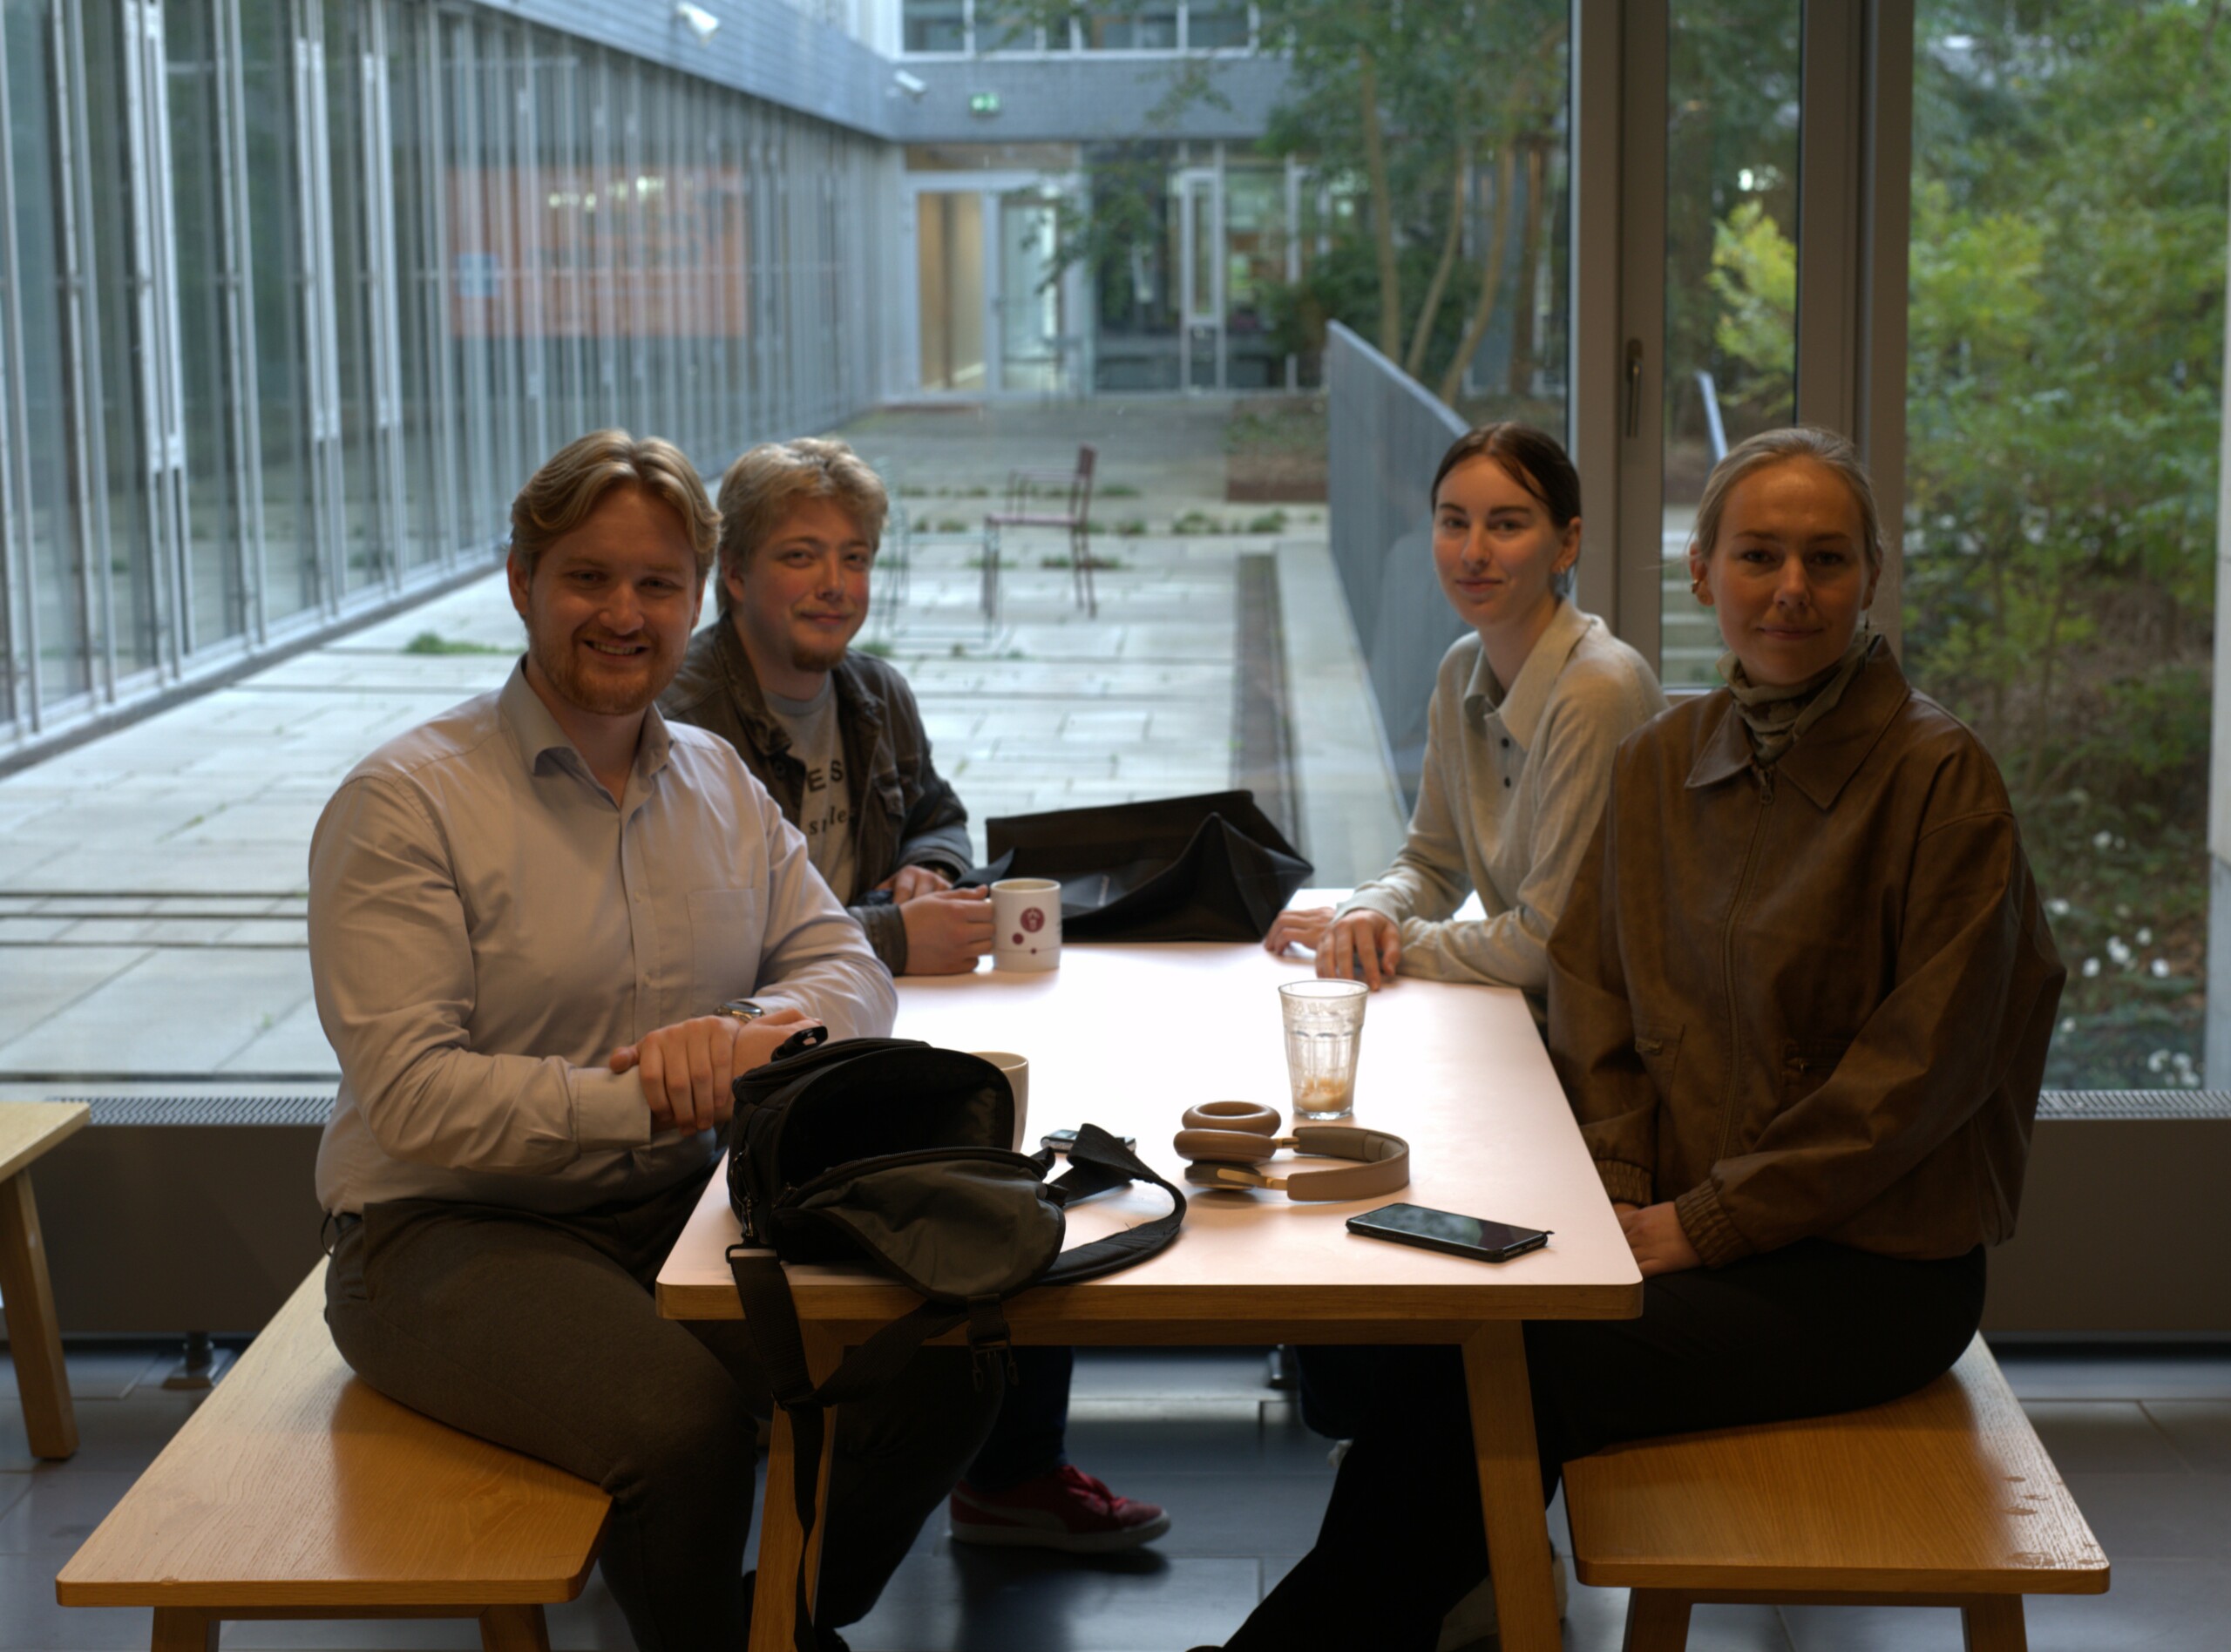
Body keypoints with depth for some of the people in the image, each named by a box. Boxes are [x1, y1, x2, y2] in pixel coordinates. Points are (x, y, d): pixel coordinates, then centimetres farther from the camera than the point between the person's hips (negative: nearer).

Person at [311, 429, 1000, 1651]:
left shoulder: (718, 782, 12)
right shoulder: (405, 803, -9)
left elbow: (846, 966, 9)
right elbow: (413, 1096, -17)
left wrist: (754, 1031, -15)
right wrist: (654, 1100, -27)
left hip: (681, 1207, 6)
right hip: (453, 1230, -6)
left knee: (945, 1358, -15)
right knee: (686, 1414, -32)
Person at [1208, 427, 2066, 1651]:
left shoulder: (1939, 779, -10)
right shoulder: (1657, 765, 8)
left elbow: (1919, 1068, -14)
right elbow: (1596, 1016, 11)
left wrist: (1698, 1224, -14)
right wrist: (1614, 1204, -5)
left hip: (1870, 1268, -5)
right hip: (1672, 1223, 5)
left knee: (1499, 1368, -23)